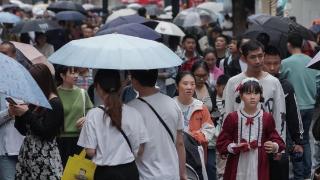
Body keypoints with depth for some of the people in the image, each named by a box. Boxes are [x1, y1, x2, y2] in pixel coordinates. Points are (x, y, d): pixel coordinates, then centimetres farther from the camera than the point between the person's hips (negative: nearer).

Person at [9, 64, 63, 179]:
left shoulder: (54, 104, -9)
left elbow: (46, 134, -16)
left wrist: (27, 114, -15)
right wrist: (17, 114, -2)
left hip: (45, 157, -6)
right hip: (27, 154, 6)